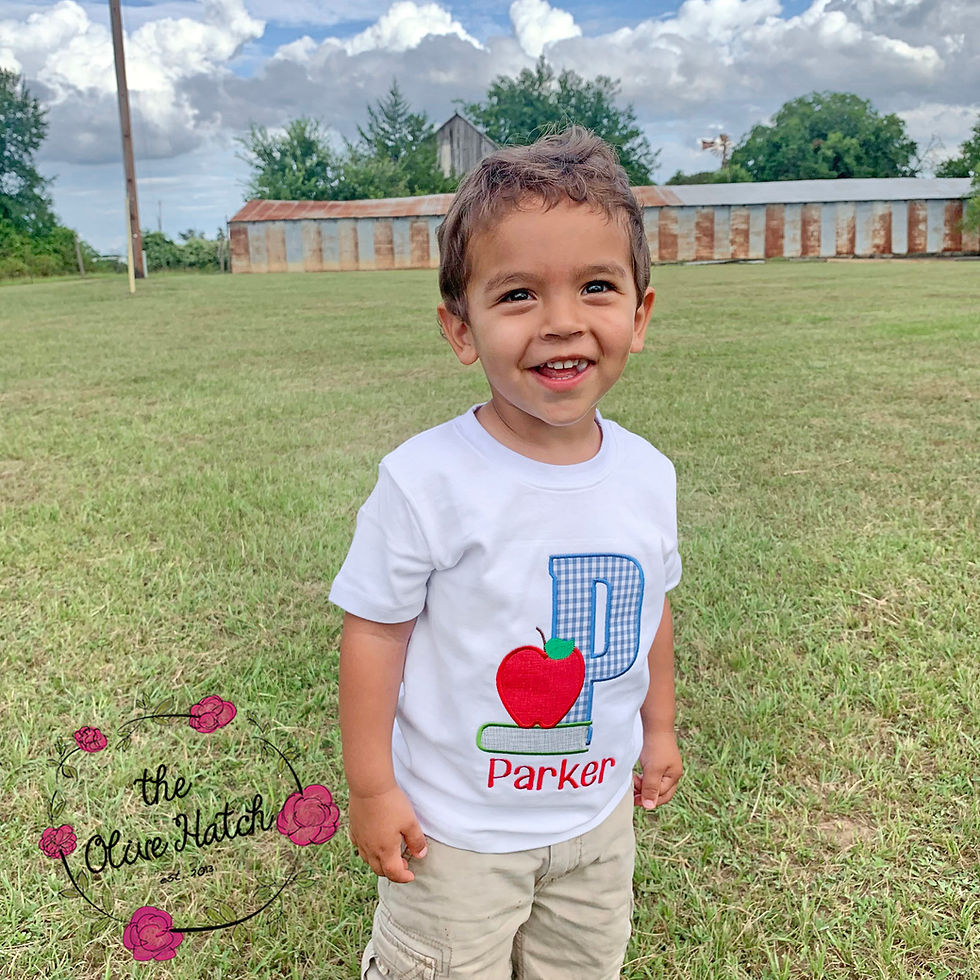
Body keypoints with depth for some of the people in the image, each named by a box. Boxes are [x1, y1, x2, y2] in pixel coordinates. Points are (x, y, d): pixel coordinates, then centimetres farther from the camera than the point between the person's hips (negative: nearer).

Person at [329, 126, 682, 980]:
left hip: (599, 811, 5)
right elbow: (375, 630, -16)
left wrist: (659, 726, 15)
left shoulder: (647, 475, -9)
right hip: (455, 824, -4)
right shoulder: (426, 480, -24)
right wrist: (371, 788, -12)